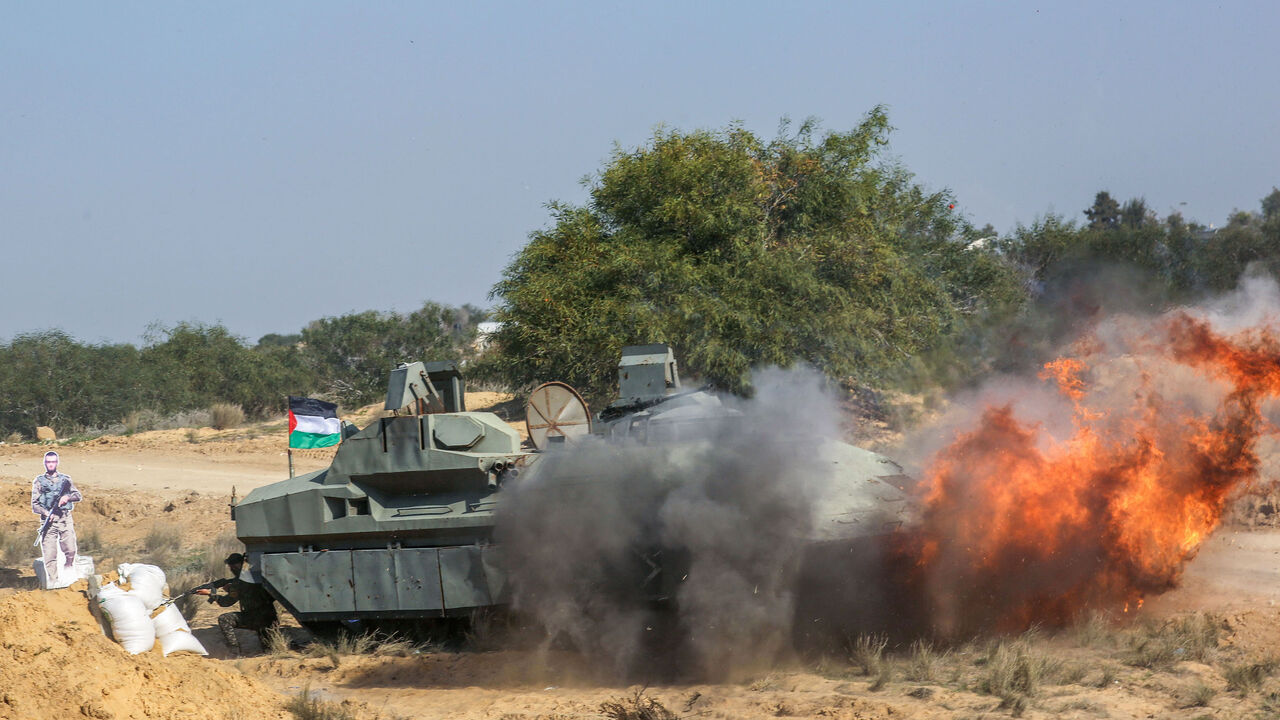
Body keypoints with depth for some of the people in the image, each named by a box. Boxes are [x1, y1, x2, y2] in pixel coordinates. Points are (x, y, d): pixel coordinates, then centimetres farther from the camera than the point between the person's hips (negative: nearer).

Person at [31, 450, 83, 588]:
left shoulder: (65, 479, 15)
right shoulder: (38, 481, 11)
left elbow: (79, 496, 11)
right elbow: (34, 505, 6)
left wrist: (68, 497, -11)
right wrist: (46, 513, -13)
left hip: (65, 519, 1)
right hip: (48, 519, -1)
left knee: (70, 550, -12)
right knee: (49, 554, -7)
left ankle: (69, 565, 18)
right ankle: (52, 581, -2)